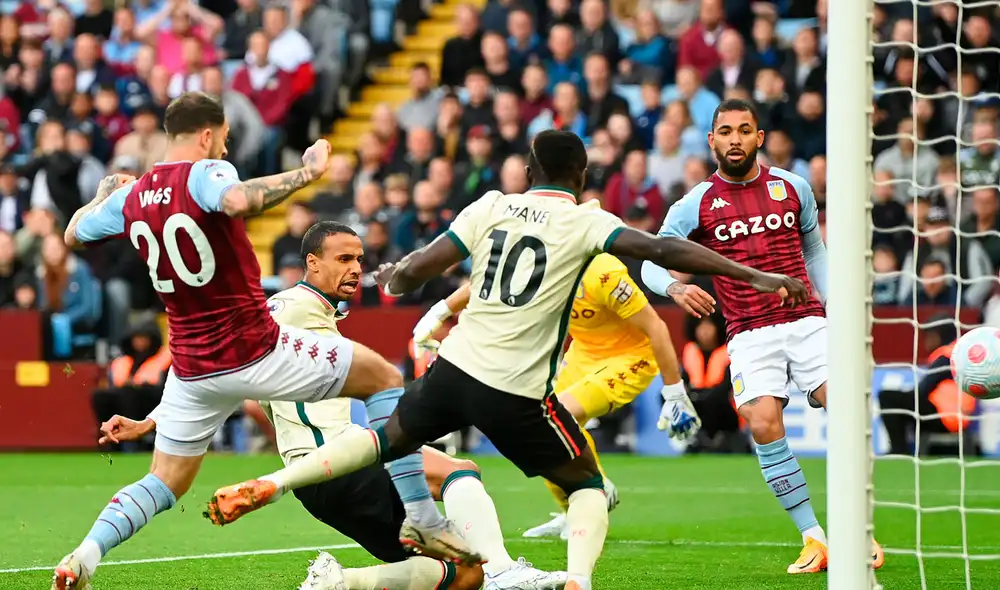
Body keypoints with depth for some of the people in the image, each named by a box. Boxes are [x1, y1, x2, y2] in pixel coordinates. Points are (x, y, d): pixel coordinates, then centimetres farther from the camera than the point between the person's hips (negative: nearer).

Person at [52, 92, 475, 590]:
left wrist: (106, 190, 38)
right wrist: (305, 173, -26)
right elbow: (238, 201, -37)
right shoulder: (205, 173, -14)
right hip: (257, 352, -6)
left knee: (164, 485, 17)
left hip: (192, 368, 6)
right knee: (384, 378, 10)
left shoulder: (131, 197, 5)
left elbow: (72, 234, 21)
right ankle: (422, 519, 6)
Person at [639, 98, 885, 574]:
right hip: (750, 334, -1)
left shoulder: (792, 187, 8)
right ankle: (813, 539, -8)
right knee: (764, 425, -18)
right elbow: (651, 261, -2)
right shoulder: (697, 204, 1)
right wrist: (675, 288, -24)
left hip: (806, 320, 1)